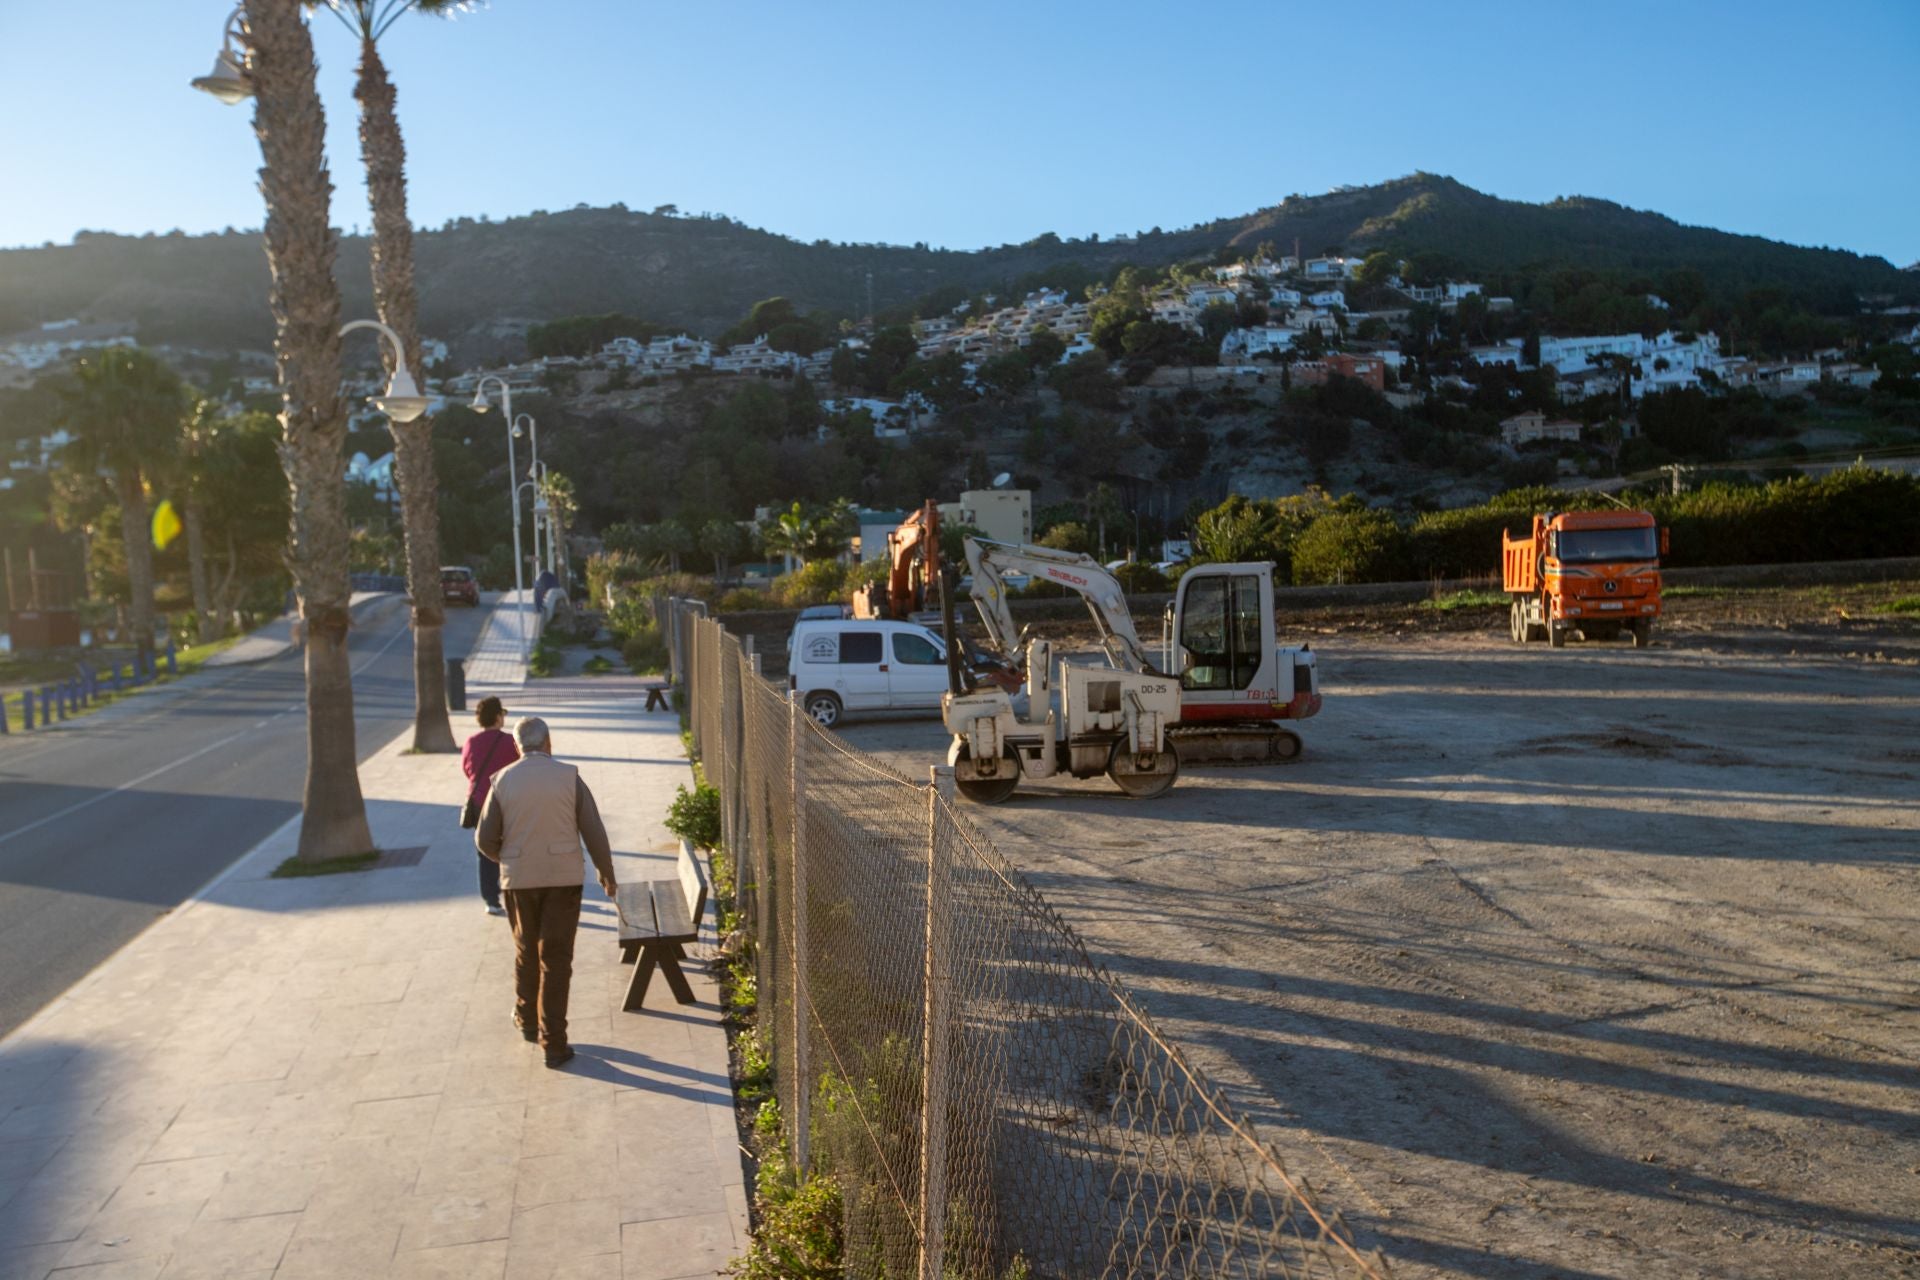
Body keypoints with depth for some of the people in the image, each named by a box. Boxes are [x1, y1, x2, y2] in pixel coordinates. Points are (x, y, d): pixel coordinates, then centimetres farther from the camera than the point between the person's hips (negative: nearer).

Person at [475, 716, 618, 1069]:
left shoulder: (503, 780, -3)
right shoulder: (568, 777, -7)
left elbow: (485, 839, -1)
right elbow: (594, 831, -5)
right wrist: (606, 872, 9)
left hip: (519, 880, 2)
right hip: (563, 877, -2)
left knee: (526, 951, 22)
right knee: (556, 959, 3)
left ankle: (526, 1020, 39)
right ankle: (554, 1043, 3)